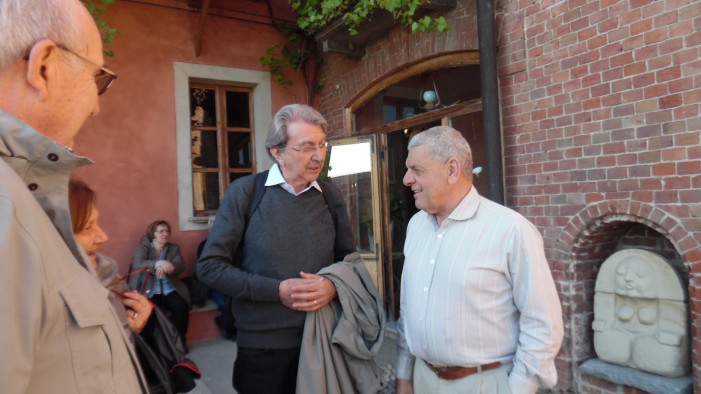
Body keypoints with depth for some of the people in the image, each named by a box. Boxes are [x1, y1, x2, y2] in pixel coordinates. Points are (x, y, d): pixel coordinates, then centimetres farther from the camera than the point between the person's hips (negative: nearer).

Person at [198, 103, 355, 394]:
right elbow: (210, 266, -9)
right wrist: (277, 290, -18)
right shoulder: (244, 192, -9)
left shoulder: (331, 195, 1)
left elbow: (347, 258, 9)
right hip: (263, 348, -3)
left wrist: (334, 286, -13)